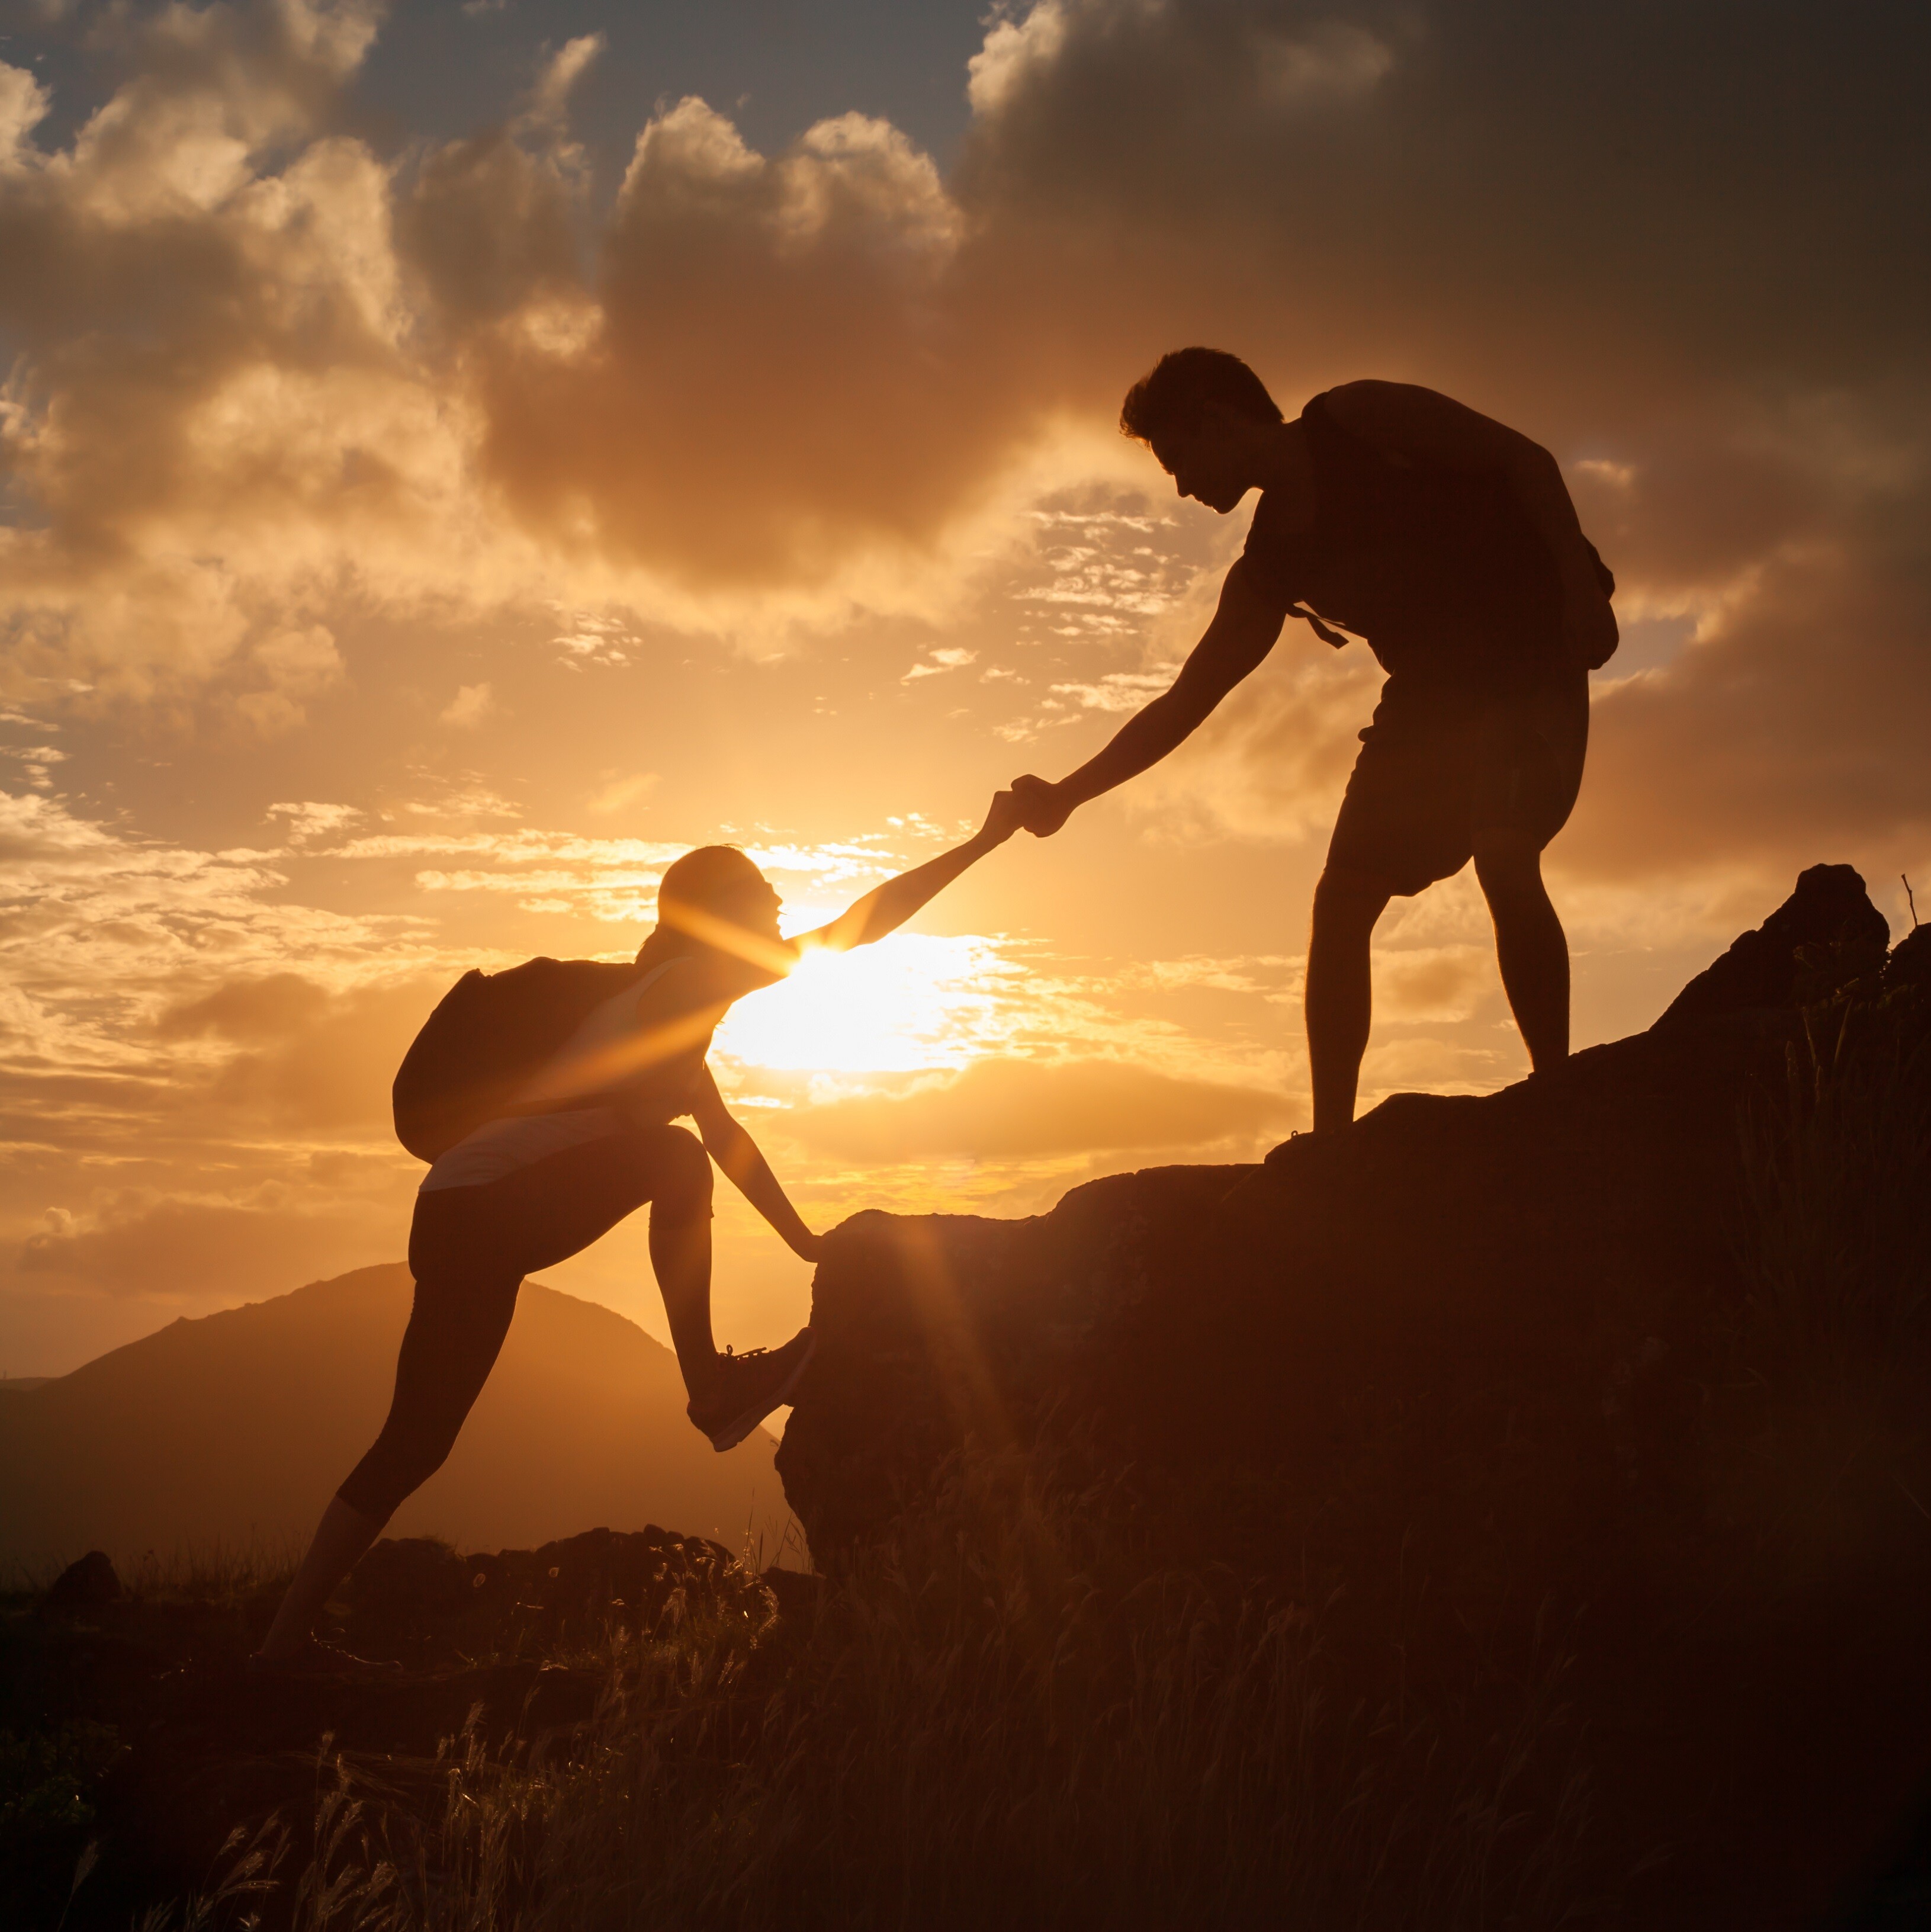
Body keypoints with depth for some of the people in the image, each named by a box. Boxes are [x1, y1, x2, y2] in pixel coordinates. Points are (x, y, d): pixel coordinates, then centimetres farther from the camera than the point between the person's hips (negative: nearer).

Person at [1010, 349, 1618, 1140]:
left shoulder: (1358, 418, -7)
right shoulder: (1265, 575, 8)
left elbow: (1525, 459, -8)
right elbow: (1183, 704, 10)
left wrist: (1579, 584, -19)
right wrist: (1066, 794, 3)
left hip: (1533, 652, -6)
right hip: (1432, 689, 6)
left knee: (1503, 859, -26)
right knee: (1341, 899, -2)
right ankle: (1331, 1140, 0)